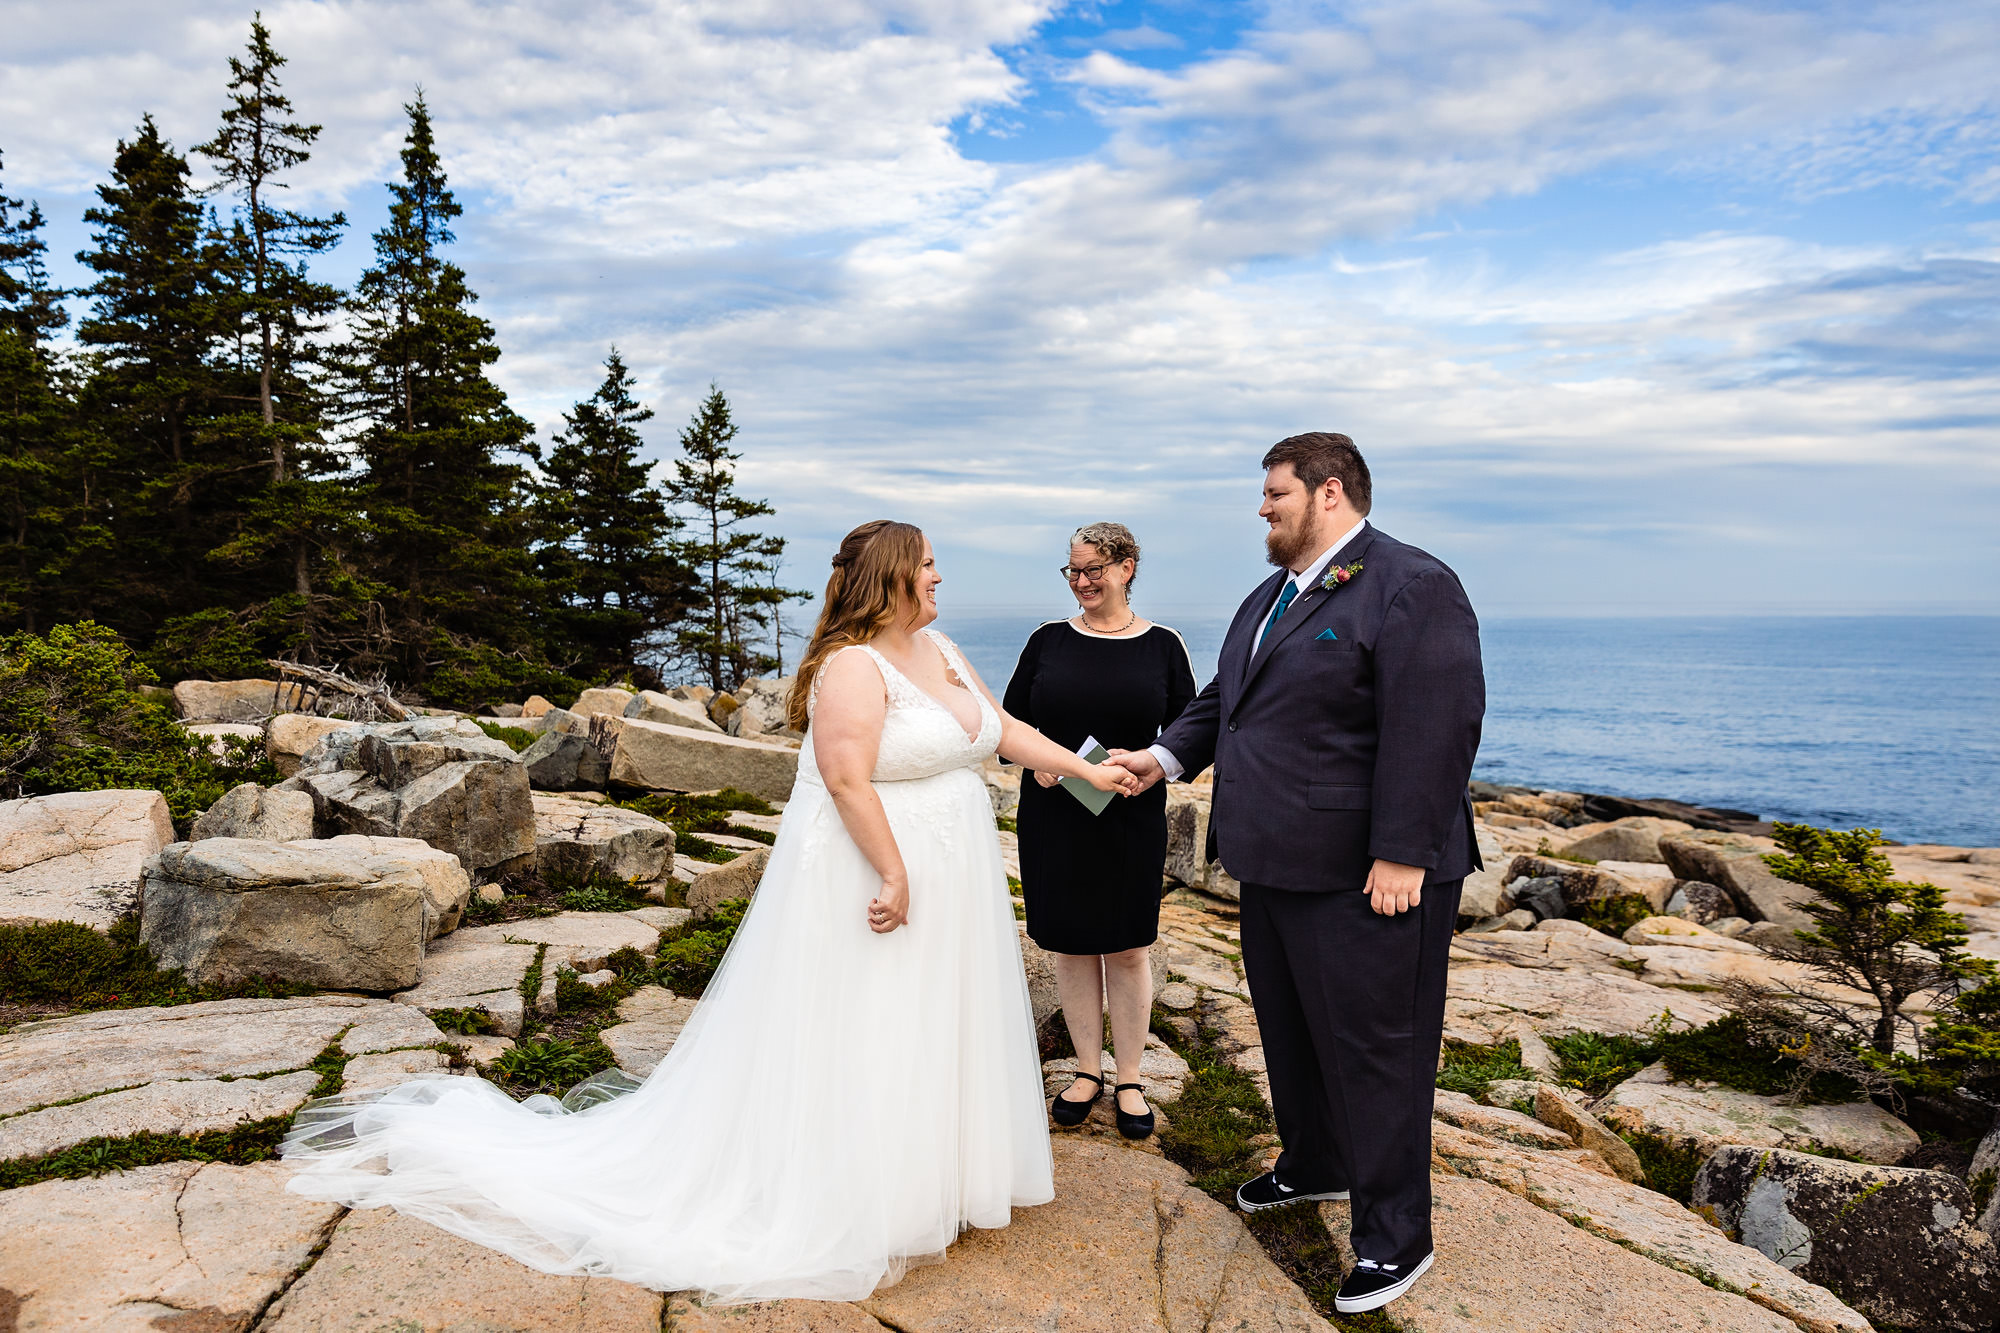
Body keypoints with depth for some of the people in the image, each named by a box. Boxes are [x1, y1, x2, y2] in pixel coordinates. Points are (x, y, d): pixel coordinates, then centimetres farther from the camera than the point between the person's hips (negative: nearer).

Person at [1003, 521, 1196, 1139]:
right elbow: (1008, 723, 7)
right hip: (1054, 817, 2)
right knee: (1070, 943, 9)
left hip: (1131, 818, -1)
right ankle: (1087, 1070, 26)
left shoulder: (1162, 644, 0)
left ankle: (1129, 1080, 22)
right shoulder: (1048, 641, 3)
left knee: (1128, 947, 7)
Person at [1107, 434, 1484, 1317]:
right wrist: (1167, 756, 8)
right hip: (1276, 868, 9)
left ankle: (1394, 1236, 20)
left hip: (1364, 879, -9)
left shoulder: (1411, 586, -16)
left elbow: (1434, 732, -22)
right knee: (1289, 1032, 23)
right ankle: (1314, 1165, 45)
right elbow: (1225, 698, 21)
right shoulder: (1272, 596, 14)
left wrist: (1400, 857, -24)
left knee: (1374, 1052, 4)